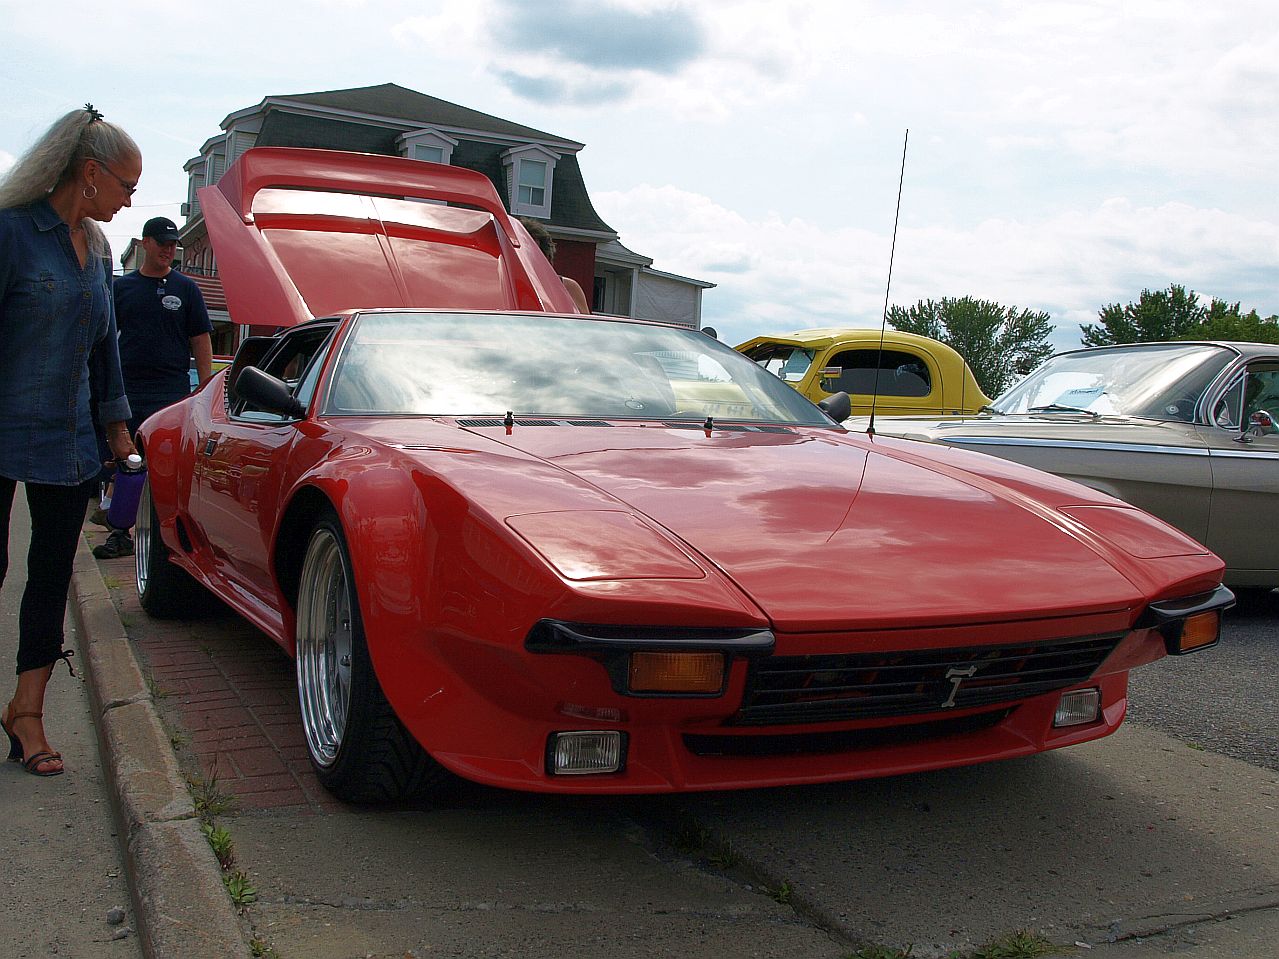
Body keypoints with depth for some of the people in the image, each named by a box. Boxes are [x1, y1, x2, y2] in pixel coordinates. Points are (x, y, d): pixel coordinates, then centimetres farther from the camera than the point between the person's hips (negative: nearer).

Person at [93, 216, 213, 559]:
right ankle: (120, 533, 13)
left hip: (173, 392, -2)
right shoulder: (122, 287, 12)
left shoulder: (186, 289, 7)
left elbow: (201, 342, 5)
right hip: (128, 391, 3)